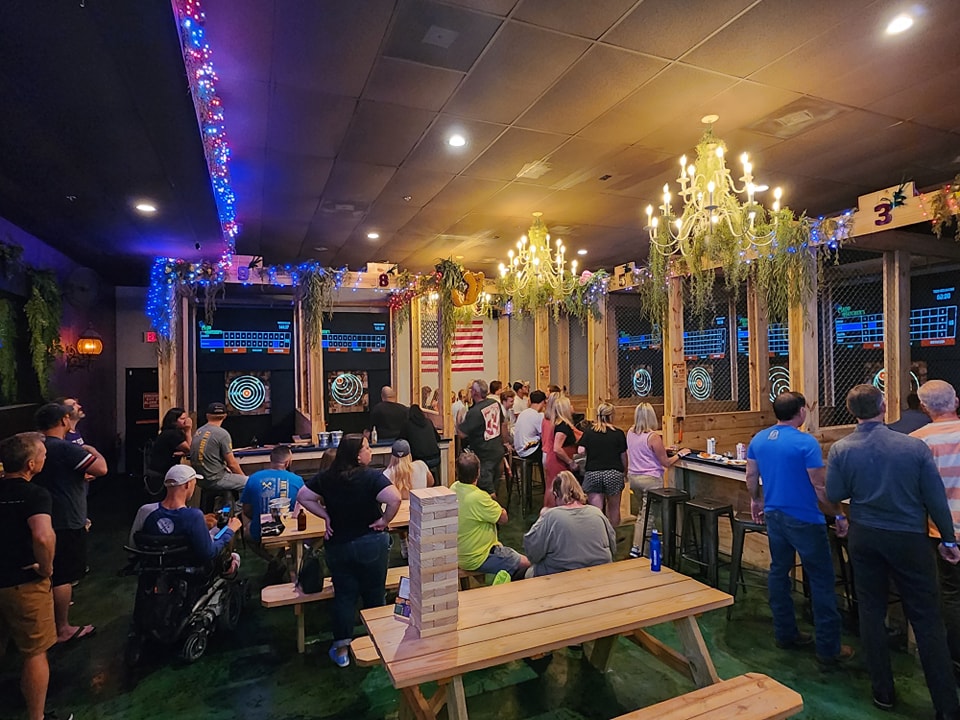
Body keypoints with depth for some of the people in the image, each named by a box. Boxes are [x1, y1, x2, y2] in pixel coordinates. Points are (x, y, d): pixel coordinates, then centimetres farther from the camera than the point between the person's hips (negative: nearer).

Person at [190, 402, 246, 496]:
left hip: (200, 479, 8)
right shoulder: (222, 434, -15)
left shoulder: (198, 432, 7)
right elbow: (232, 463, -12)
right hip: (215, 480, -8)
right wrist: (243, 477, 4)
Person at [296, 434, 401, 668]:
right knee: (374, 593, 14)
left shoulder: (326, 478, -5)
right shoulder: (372, 477, -20)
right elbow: (395, 499, -32)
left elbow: (303, 497, 2)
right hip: (371, 543, -3)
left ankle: (341, 648, 22)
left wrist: (326, 516, 1)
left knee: (344, 595, 15)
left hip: (338, 544, 3)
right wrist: (385, 520, -16)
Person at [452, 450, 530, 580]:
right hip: (475, 560, -9)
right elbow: (503, 519, -17)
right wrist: (495, 504, -2)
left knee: (500, 545, 30)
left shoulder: (454, 488, -5)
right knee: (525, 563, -2)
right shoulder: (478, 497, -31)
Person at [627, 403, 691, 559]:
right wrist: (680, 454, 6)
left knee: (642, 512, 19)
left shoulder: (630, 433, 2)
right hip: (651, 480, -6)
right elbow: (666, 463, -9)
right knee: (647, 515, 2)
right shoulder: (653, 437, -17)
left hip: (633, 477, 6)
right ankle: (637, 549, 4)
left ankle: (637, 544, 21)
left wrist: (664, 449, 23)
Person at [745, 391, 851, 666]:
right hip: (804, 520, -6)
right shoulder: (806, 443, -18)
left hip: (774, 516, 6)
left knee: (779, 572, 16)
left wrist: (755, 501, 25)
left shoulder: (758, 439, 1)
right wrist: (839, 515, -4)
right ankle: (829, 649, 12)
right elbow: (820, 488, -17)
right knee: (821, 581, 5)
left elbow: (751, 477, 9)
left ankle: (785, 633, 27)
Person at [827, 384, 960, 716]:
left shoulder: (841, 449, -11)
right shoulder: (914, 446, -13)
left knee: (871, 611, 14)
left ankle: (883, 692, 25)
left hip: (864, 536, 1)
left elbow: (834, 494, -6)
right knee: (926, 618, 9)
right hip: (909, 538, -1)